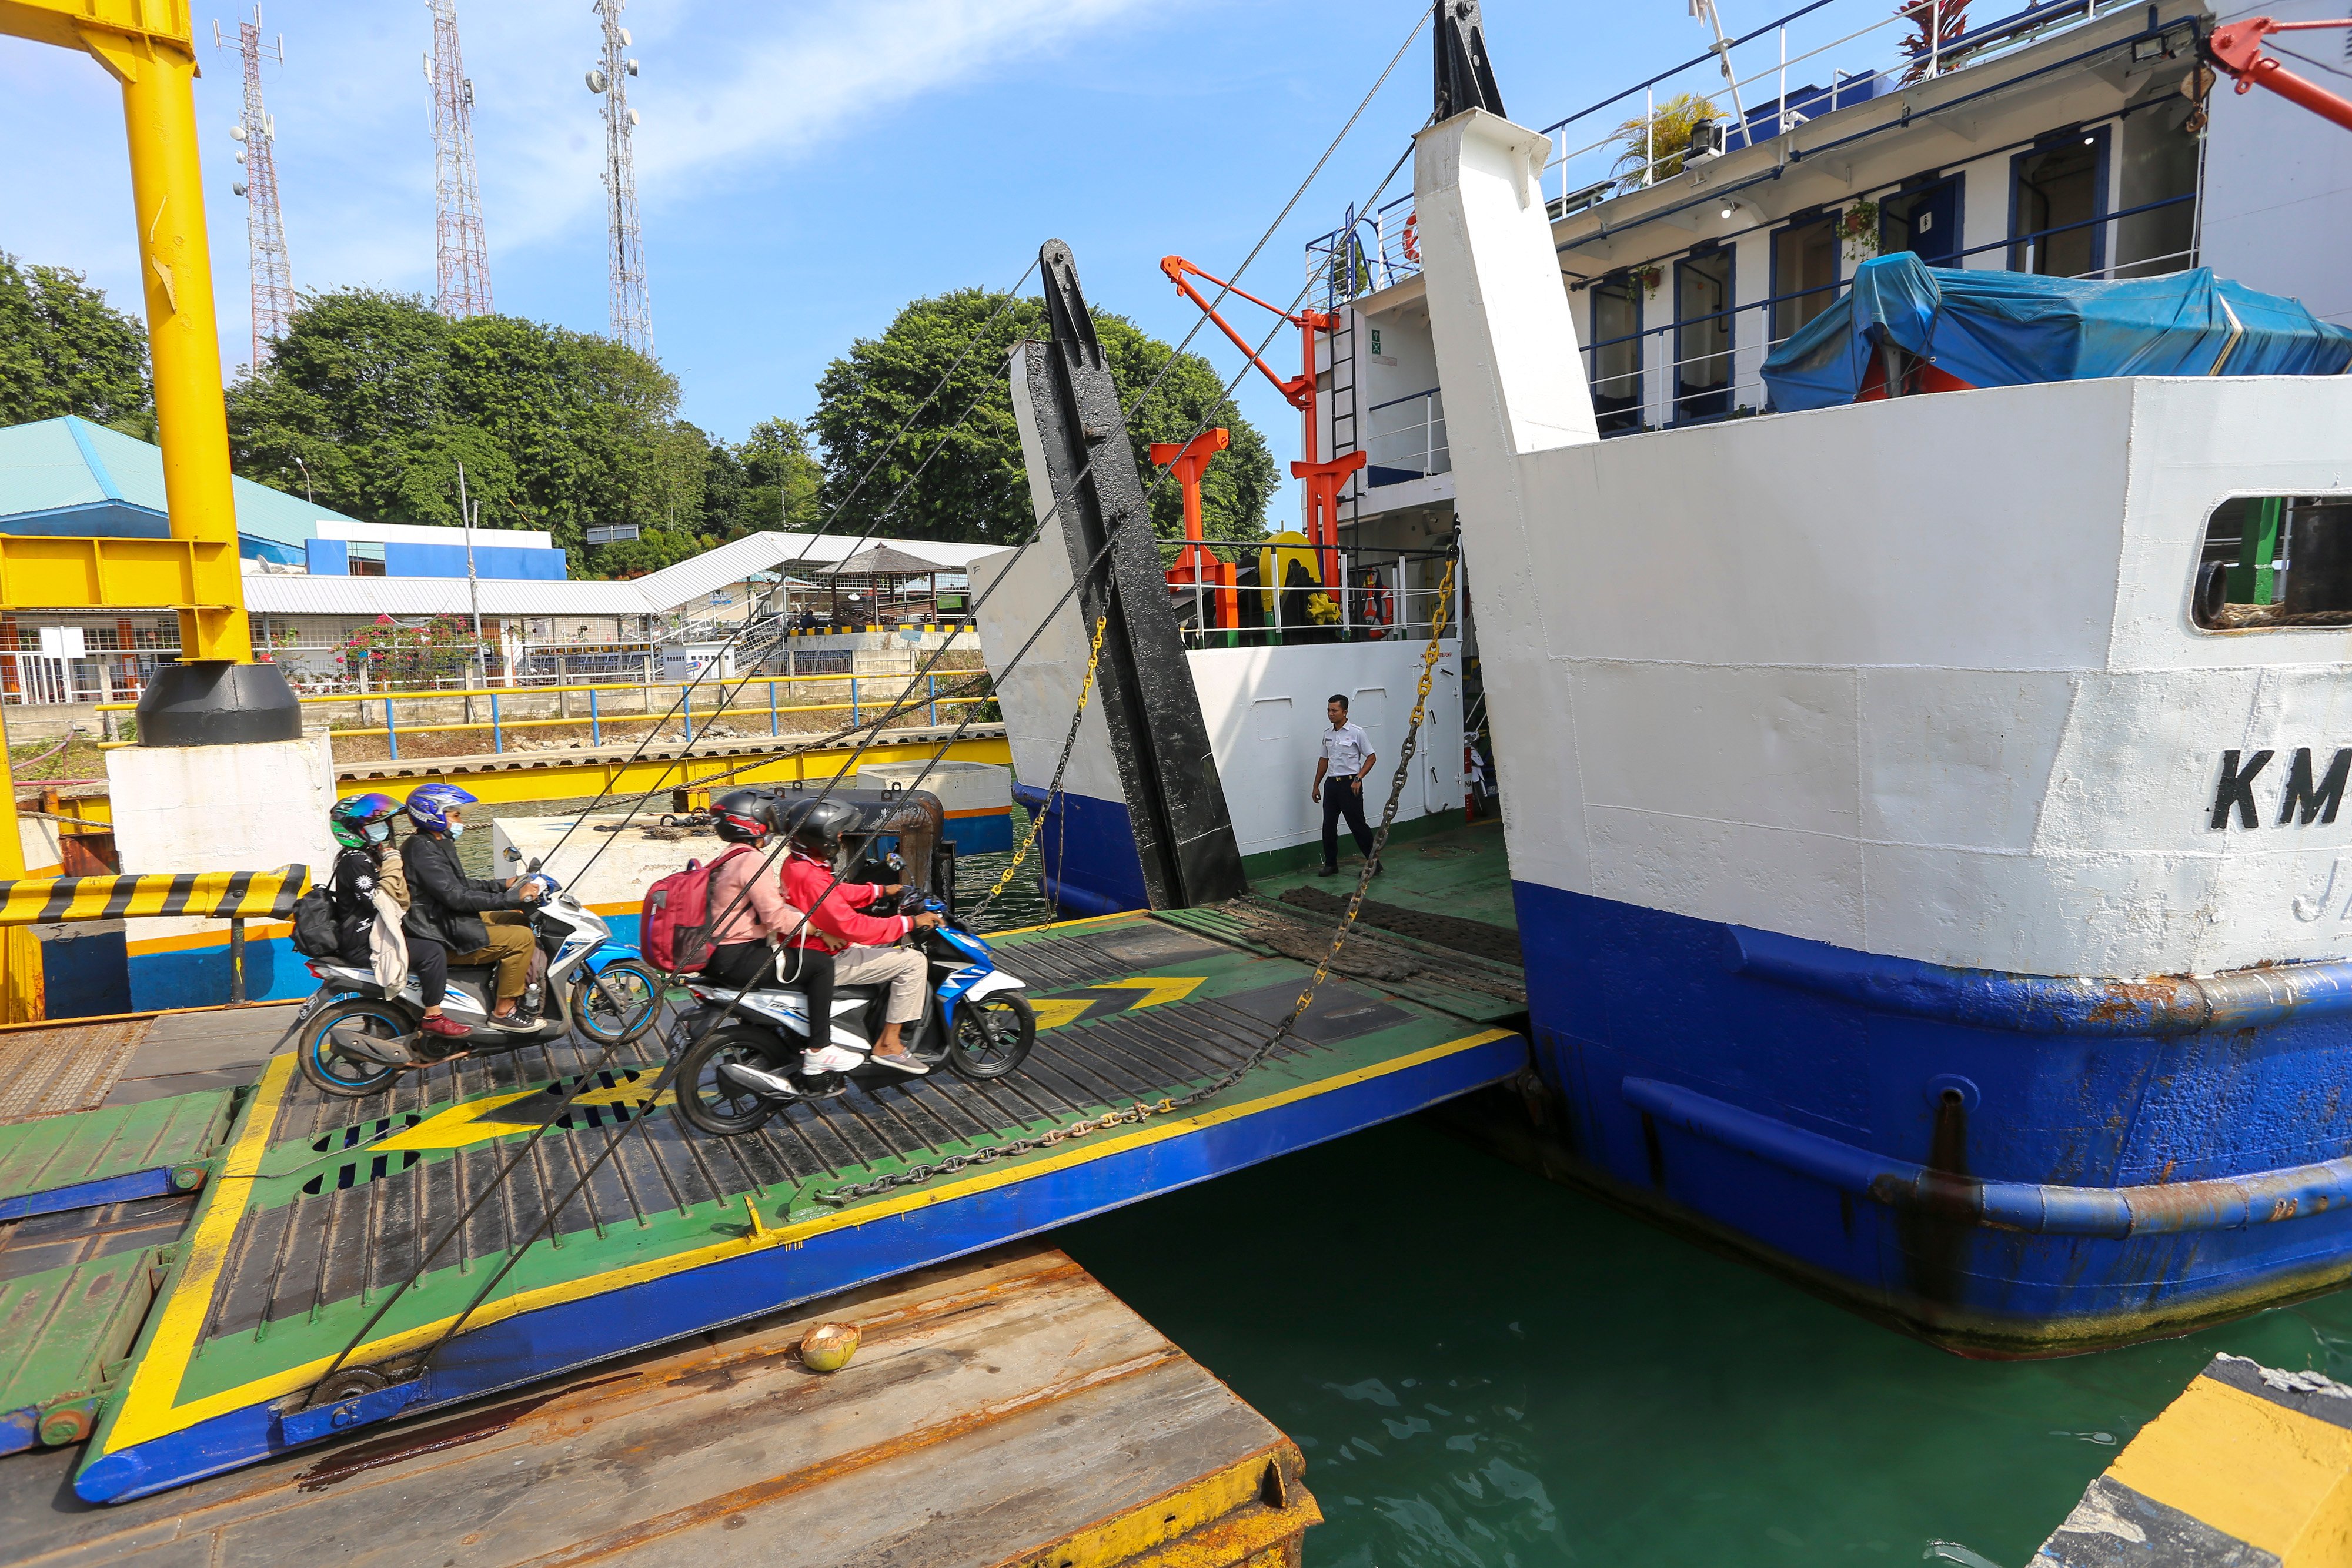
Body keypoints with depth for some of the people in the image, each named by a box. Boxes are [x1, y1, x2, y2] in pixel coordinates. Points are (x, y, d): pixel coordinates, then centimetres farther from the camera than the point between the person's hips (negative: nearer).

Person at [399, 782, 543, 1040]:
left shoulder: (433, 844, 12)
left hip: (448, 920, 11)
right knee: (522, 938, -18)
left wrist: (504, 886, 12)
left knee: (519, 920, 16)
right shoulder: (424, 852, -21)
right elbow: (457, 898, -28)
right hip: (442, 936, -11)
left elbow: (460, 883, 21)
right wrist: (513, 897, -27)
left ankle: (506, 983, 17)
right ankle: (503, 1012, -11)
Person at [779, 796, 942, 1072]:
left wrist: (882, 890, 19)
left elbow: (836, 892, 20)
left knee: (889, 944, 27)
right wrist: (910, 923, -26)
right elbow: (853, 926, -32)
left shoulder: (795, 863, 5)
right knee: (913, 962, -12)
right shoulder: (811, 878, -28)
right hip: (825, 963, -11)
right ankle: (889, 1044, -6)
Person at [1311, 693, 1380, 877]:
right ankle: (1331, 864, 18)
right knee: (1329, 826, 7)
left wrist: (1358, 779, -16)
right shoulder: (1327, 734, 11)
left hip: (1349, 784, -6)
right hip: (1331, 784, 6)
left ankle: (1374, 863, 6)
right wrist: (1316, 786, 19)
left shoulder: (1357, 732, -8)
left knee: (1357, 824, -4)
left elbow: (1371, 758, -6)